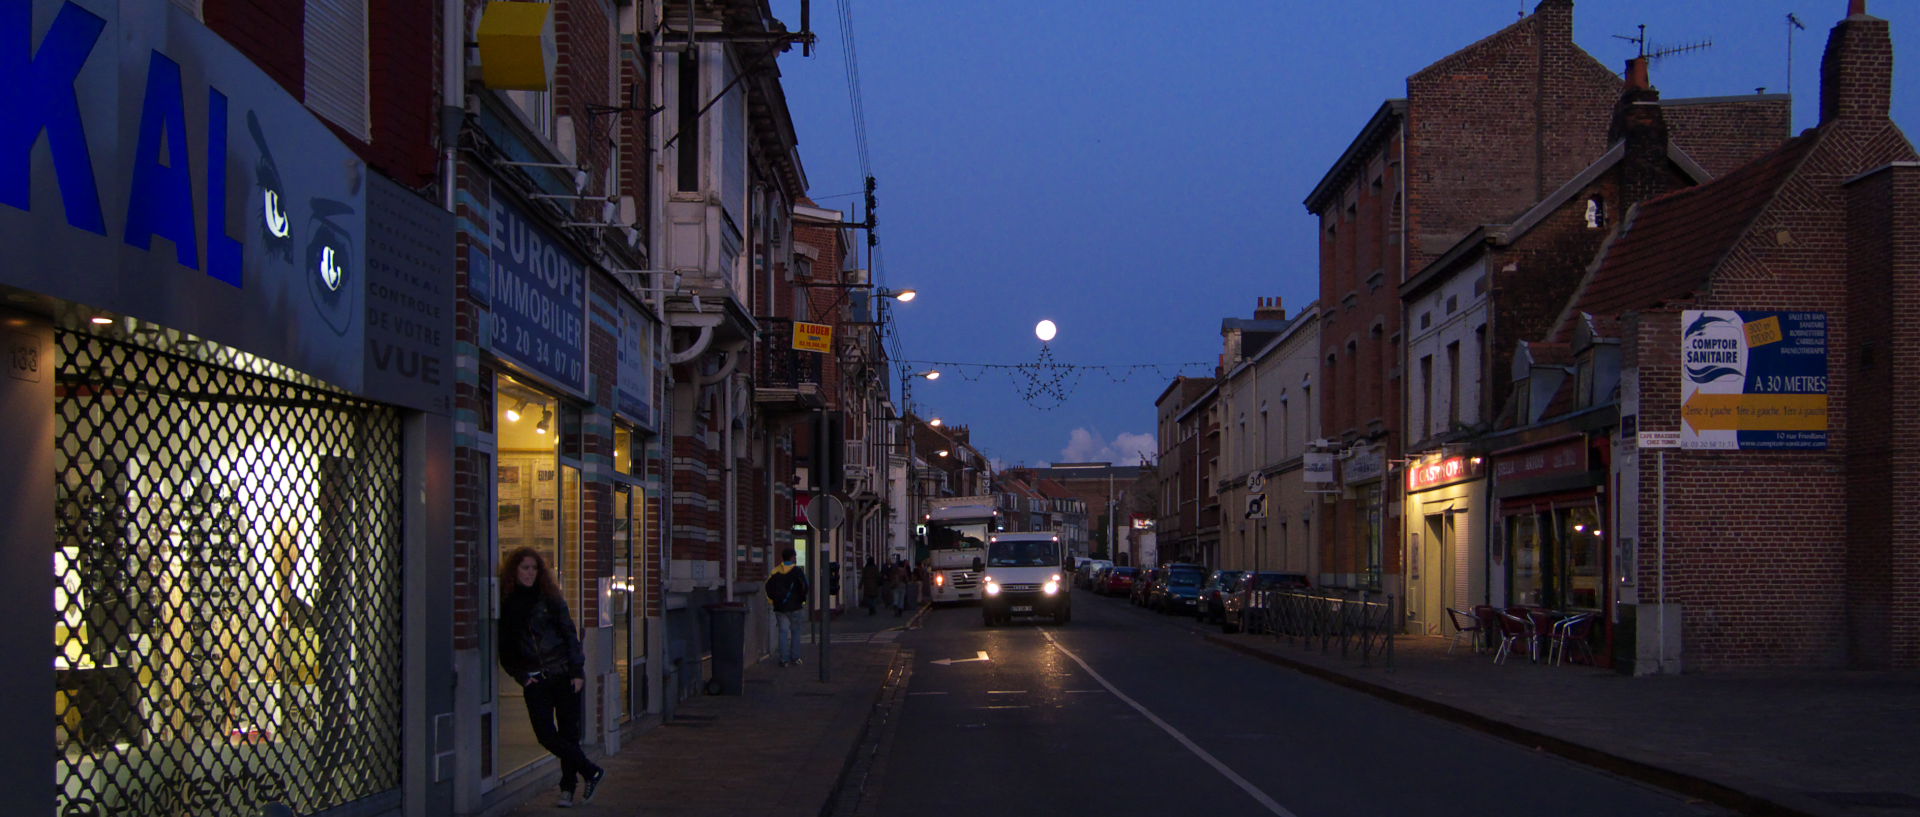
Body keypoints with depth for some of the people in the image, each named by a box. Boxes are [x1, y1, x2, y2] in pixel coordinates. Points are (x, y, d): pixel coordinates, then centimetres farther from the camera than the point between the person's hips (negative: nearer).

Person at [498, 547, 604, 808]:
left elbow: (569, 634, 0)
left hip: (564, 675, -1)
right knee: (545, 734, -8)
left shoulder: (549, 597, 1)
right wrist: (520, 675, -2)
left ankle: (567, 789, 11)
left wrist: (577, 671, -7)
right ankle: (591, 772, 7)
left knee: (568, 732, 1)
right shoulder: (505, 604, 4)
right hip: (535, 679, 1)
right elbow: (505, 649, 9)